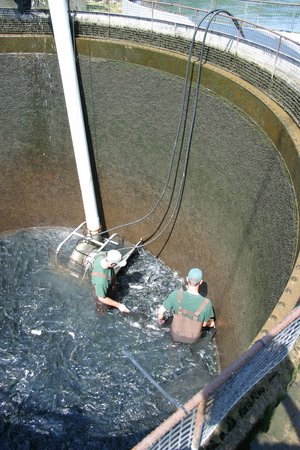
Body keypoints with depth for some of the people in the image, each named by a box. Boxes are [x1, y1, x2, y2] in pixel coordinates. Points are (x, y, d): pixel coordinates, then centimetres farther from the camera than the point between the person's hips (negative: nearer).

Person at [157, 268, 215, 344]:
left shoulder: (176, 295, -31)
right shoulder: (206, 303, -32)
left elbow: (160, 311, -19)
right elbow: (204, 324, -13)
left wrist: (160, 319, 6)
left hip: (175, 335, 0)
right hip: (192, 339, 0)